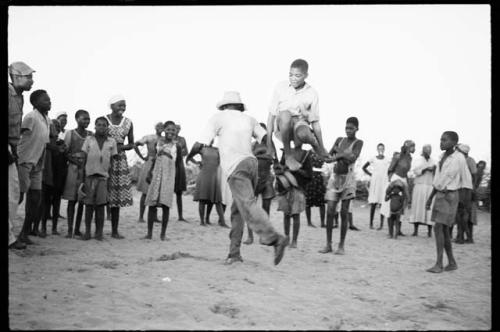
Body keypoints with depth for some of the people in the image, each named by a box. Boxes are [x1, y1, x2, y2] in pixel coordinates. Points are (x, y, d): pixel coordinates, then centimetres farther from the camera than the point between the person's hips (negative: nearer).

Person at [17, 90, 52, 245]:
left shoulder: (47, 119, 13)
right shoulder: (31, 117, -12)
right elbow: (19, 136, -16)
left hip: (37, 165, 8)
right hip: (25, 162, -8)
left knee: (35, 200, 6)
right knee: (18, 196, -8)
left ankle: (25, 233, 14)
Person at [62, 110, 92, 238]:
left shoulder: (90, 135, 10)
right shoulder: (70, 133, 1)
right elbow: (65, 152, -3)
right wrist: (75, 161, -18)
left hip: (87, 169, 3)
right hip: (74, 168, -3)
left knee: (82, 201, 5)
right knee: (72, 200, -3)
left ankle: (77, 229, 12)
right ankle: (70, 229, -1)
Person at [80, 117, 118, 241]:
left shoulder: (112, 142, 10)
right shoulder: (89, 139, 9)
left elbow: (112, 161, 11)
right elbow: (84, 158, 8)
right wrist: (82, 177, 1)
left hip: (103, 176, 0)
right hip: (89, 175, 0)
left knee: (100, 205, -1)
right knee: (89, 205, 1)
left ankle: (99, 232, 6)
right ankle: (87, 231, 9)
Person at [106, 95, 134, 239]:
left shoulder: (128, 123, 6)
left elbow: (131, 144, 12)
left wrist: (121, 147, -7)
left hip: (120, 162, 3)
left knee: (117, 196, 5)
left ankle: (115, 231, 12)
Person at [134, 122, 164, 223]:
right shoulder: (149, 138, -3)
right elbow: (135, 145, -4)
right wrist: (142, 157, -4)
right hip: (149, 165, -4)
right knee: (145, 192, -2)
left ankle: (155, 216, 11)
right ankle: (141, 216, 3)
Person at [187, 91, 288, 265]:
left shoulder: (218, 117, 8)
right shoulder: (249, 119, 21)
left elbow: (199, 145, 5)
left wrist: (189, 155, 24)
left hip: (236, 167, -6)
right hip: (251, 162, 6)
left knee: (248, 206, -18)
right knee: (237, 210, 13)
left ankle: (275, 238, -36)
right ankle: (234, 252, 11)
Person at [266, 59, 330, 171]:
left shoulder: (312, 93, -1)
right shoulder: (280, 87, -2)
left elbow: (315, 122, 4)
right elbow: (271, 115, -1)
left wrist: (321, 148, 6)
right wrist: (269, 144, -6)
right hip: (282, 128, 0)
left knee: (303, 134, -39)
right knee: (285, 113, -36)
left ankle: (313, 142, 2)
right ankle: (288, 155, -20)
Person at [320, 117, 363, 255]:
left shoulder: (358, 143, 0)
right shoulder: (339, 140, 12)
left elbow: (353, 158, -16)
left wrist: (338, 153, -10)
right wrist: (343, 156, -10)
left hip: (347, 178, -3)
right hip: (334, 177, 3)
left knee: (344, 213, -2)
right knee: (329, 211, -4)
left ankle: (341, 246, 4)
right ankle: (328, 244, 3)